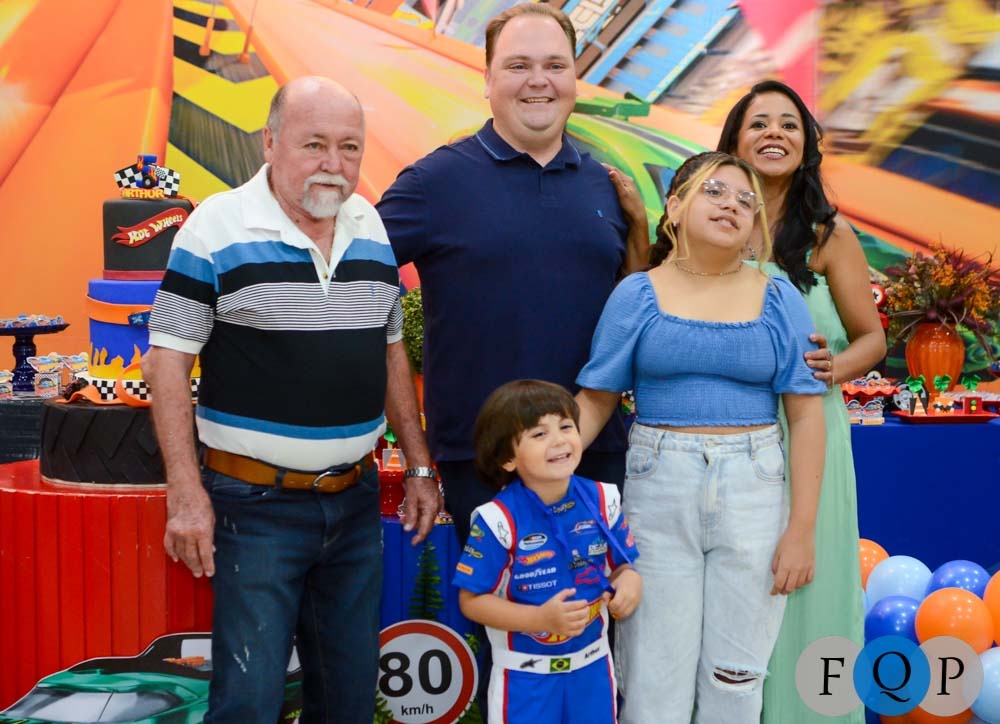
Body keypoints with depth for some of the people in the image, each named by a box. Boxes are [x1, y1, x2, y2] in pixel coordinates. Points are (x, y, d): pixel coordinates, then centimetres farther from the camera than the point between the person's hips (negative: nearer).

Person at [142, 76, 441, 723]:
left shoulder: (374, 229, 8)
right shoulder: (217, 227, -9)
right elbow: (169, 361, -9)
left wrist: (420, 467, 13)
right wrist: (185, 493, -14)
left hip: (356, 498, 5)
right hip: (255, 502, -5)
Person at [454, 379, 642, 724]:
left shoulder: (603, 501, -7)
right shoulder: (499, 520, -20)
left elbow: (621, 566, 6)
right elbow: (471, 601, -15)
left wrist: (630, 581, -18)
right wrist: (541, 618, -26)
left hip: (592, 665, 4)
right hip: (524, 672, -4)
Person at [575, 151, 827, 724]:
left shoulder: (779, 301, 3)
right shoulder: (637, 295, 2)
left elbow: (805, 416, 1)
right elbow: (595, 400, 1)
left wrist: (801, 528, -4)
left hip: (753, 492, 1)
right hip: (657, 489, -1)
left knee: (736, 676, 8)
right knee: (656, 675, 6)